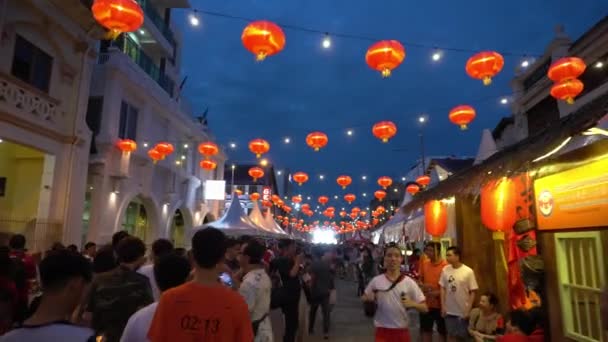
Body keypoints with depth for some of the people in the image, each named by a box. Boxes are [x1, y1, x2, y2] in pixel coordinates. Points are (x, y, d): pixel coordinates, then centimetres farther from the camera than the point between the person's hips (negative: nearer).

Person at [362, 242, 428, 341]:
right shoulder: (376, 281, -3)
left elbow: (425, 308, -3)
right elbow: (364, 298, 11)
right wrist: (369, 299, -11)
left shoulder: (409, 282, -5)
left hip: (402, 332, 1)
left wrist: (412, 304, -23)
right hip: (382, 331, -1)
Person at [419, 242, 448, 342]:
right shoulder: (424, 263, 2)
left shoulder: (446, 265, -15)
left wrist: (437, 292, -22)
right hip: (426, 303, 5)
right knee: (426, 329, 16)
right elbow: (420, 279, 13)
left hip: (440, 304, -5)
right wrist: (423, 285, -7)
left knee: (442, 331, 11)